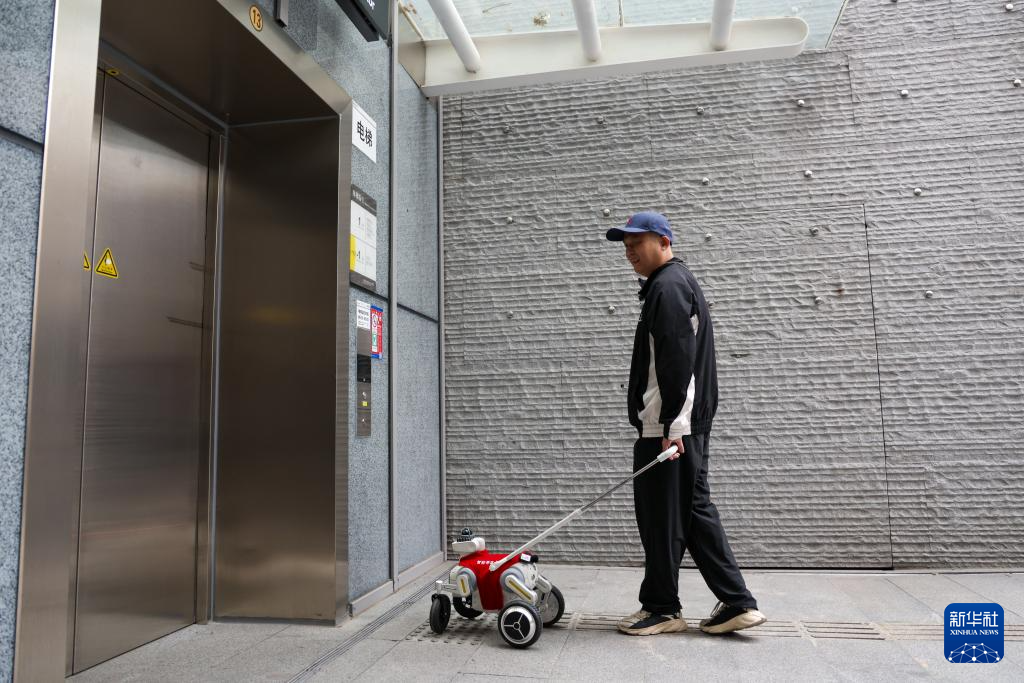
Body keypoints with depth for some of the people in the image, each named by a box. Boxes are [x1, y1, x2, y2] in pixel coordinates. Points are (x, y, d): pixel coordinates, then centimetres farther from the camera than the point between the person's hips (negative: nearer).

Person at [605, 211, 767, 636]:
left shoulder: (668, 286, -10)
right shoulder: (677, 282, 23)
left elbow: (676, 361, -20)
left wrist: (669, 426, -23)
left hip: (668, 425, -11)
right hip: (689, 424, 11)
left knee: (661, 515, -1)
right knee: (694, 510, 12)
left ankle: (661, 608, 12)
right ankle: (737, 603, 15)